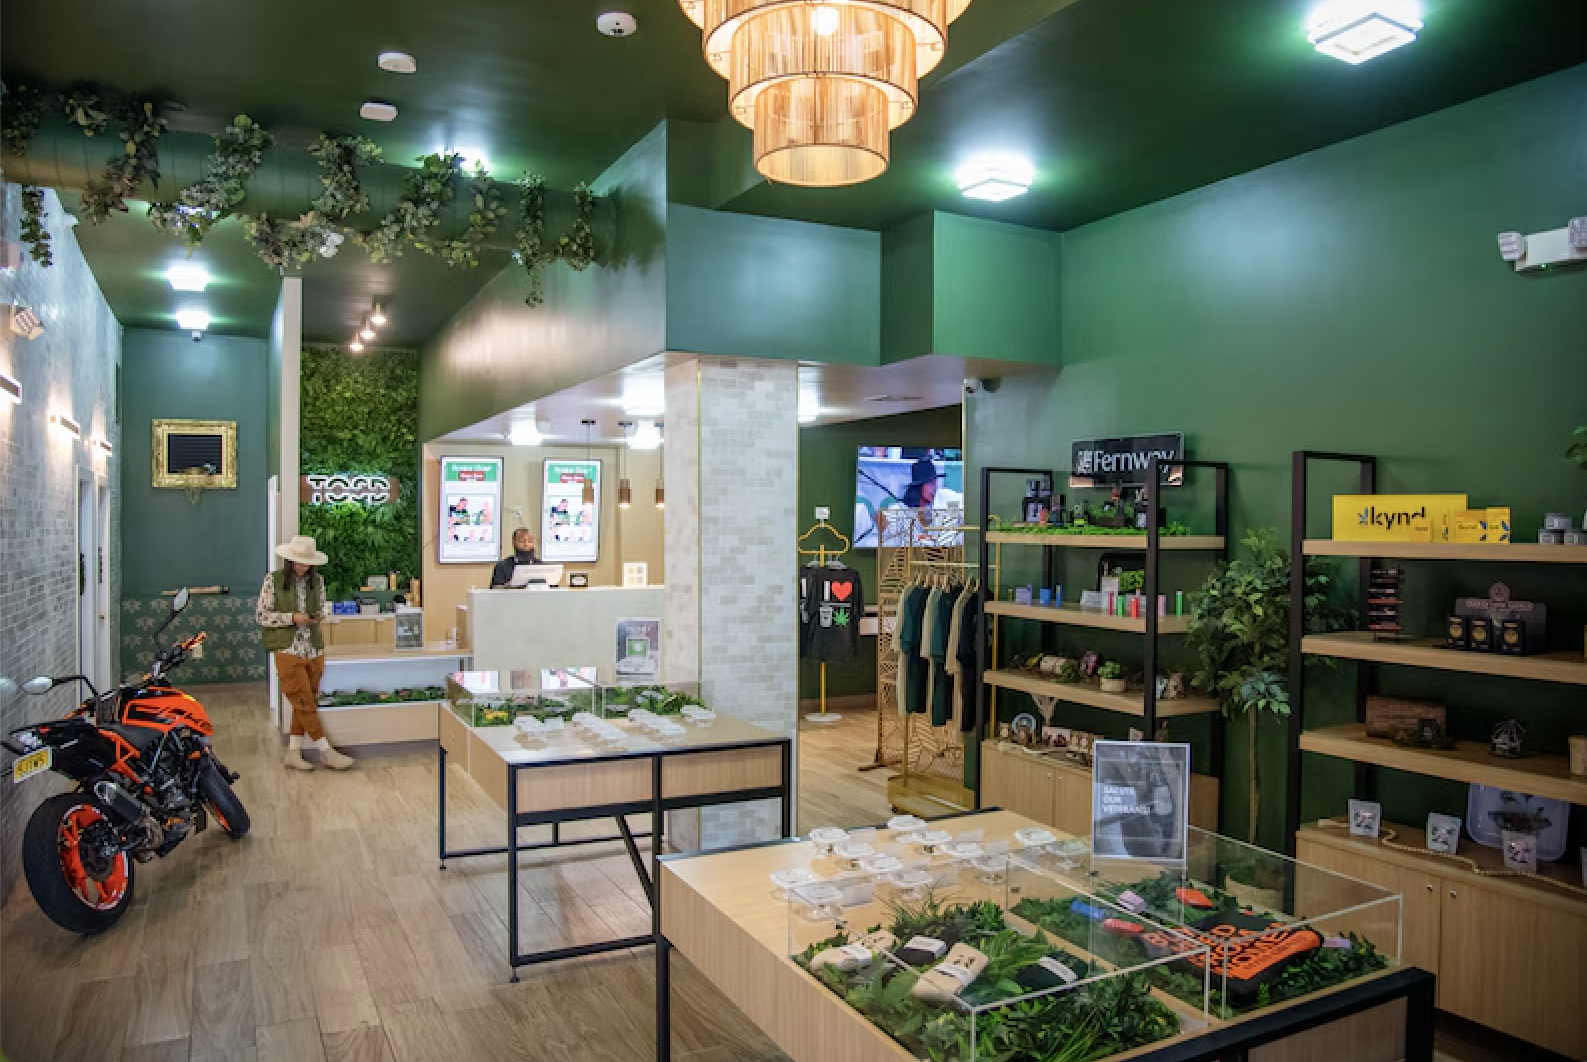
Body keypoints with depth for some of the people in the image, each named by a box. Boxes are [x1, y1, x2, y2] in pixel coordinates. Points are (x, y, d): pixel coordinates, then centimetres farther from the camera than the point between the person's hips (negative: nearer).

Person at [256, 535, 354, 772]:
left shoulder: (317, 581, 7)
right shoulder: (273, 580, -4)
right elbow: (261, 615, -4)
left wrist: (320, 616, -5)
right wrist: (292, 618, -15)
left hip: (314, 651, 5)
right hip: (288, 651, -5)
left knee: (305, 704, 7)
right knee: (305, 704, -4)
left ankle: (293, 753, 16)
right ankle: (327, 752, 1)